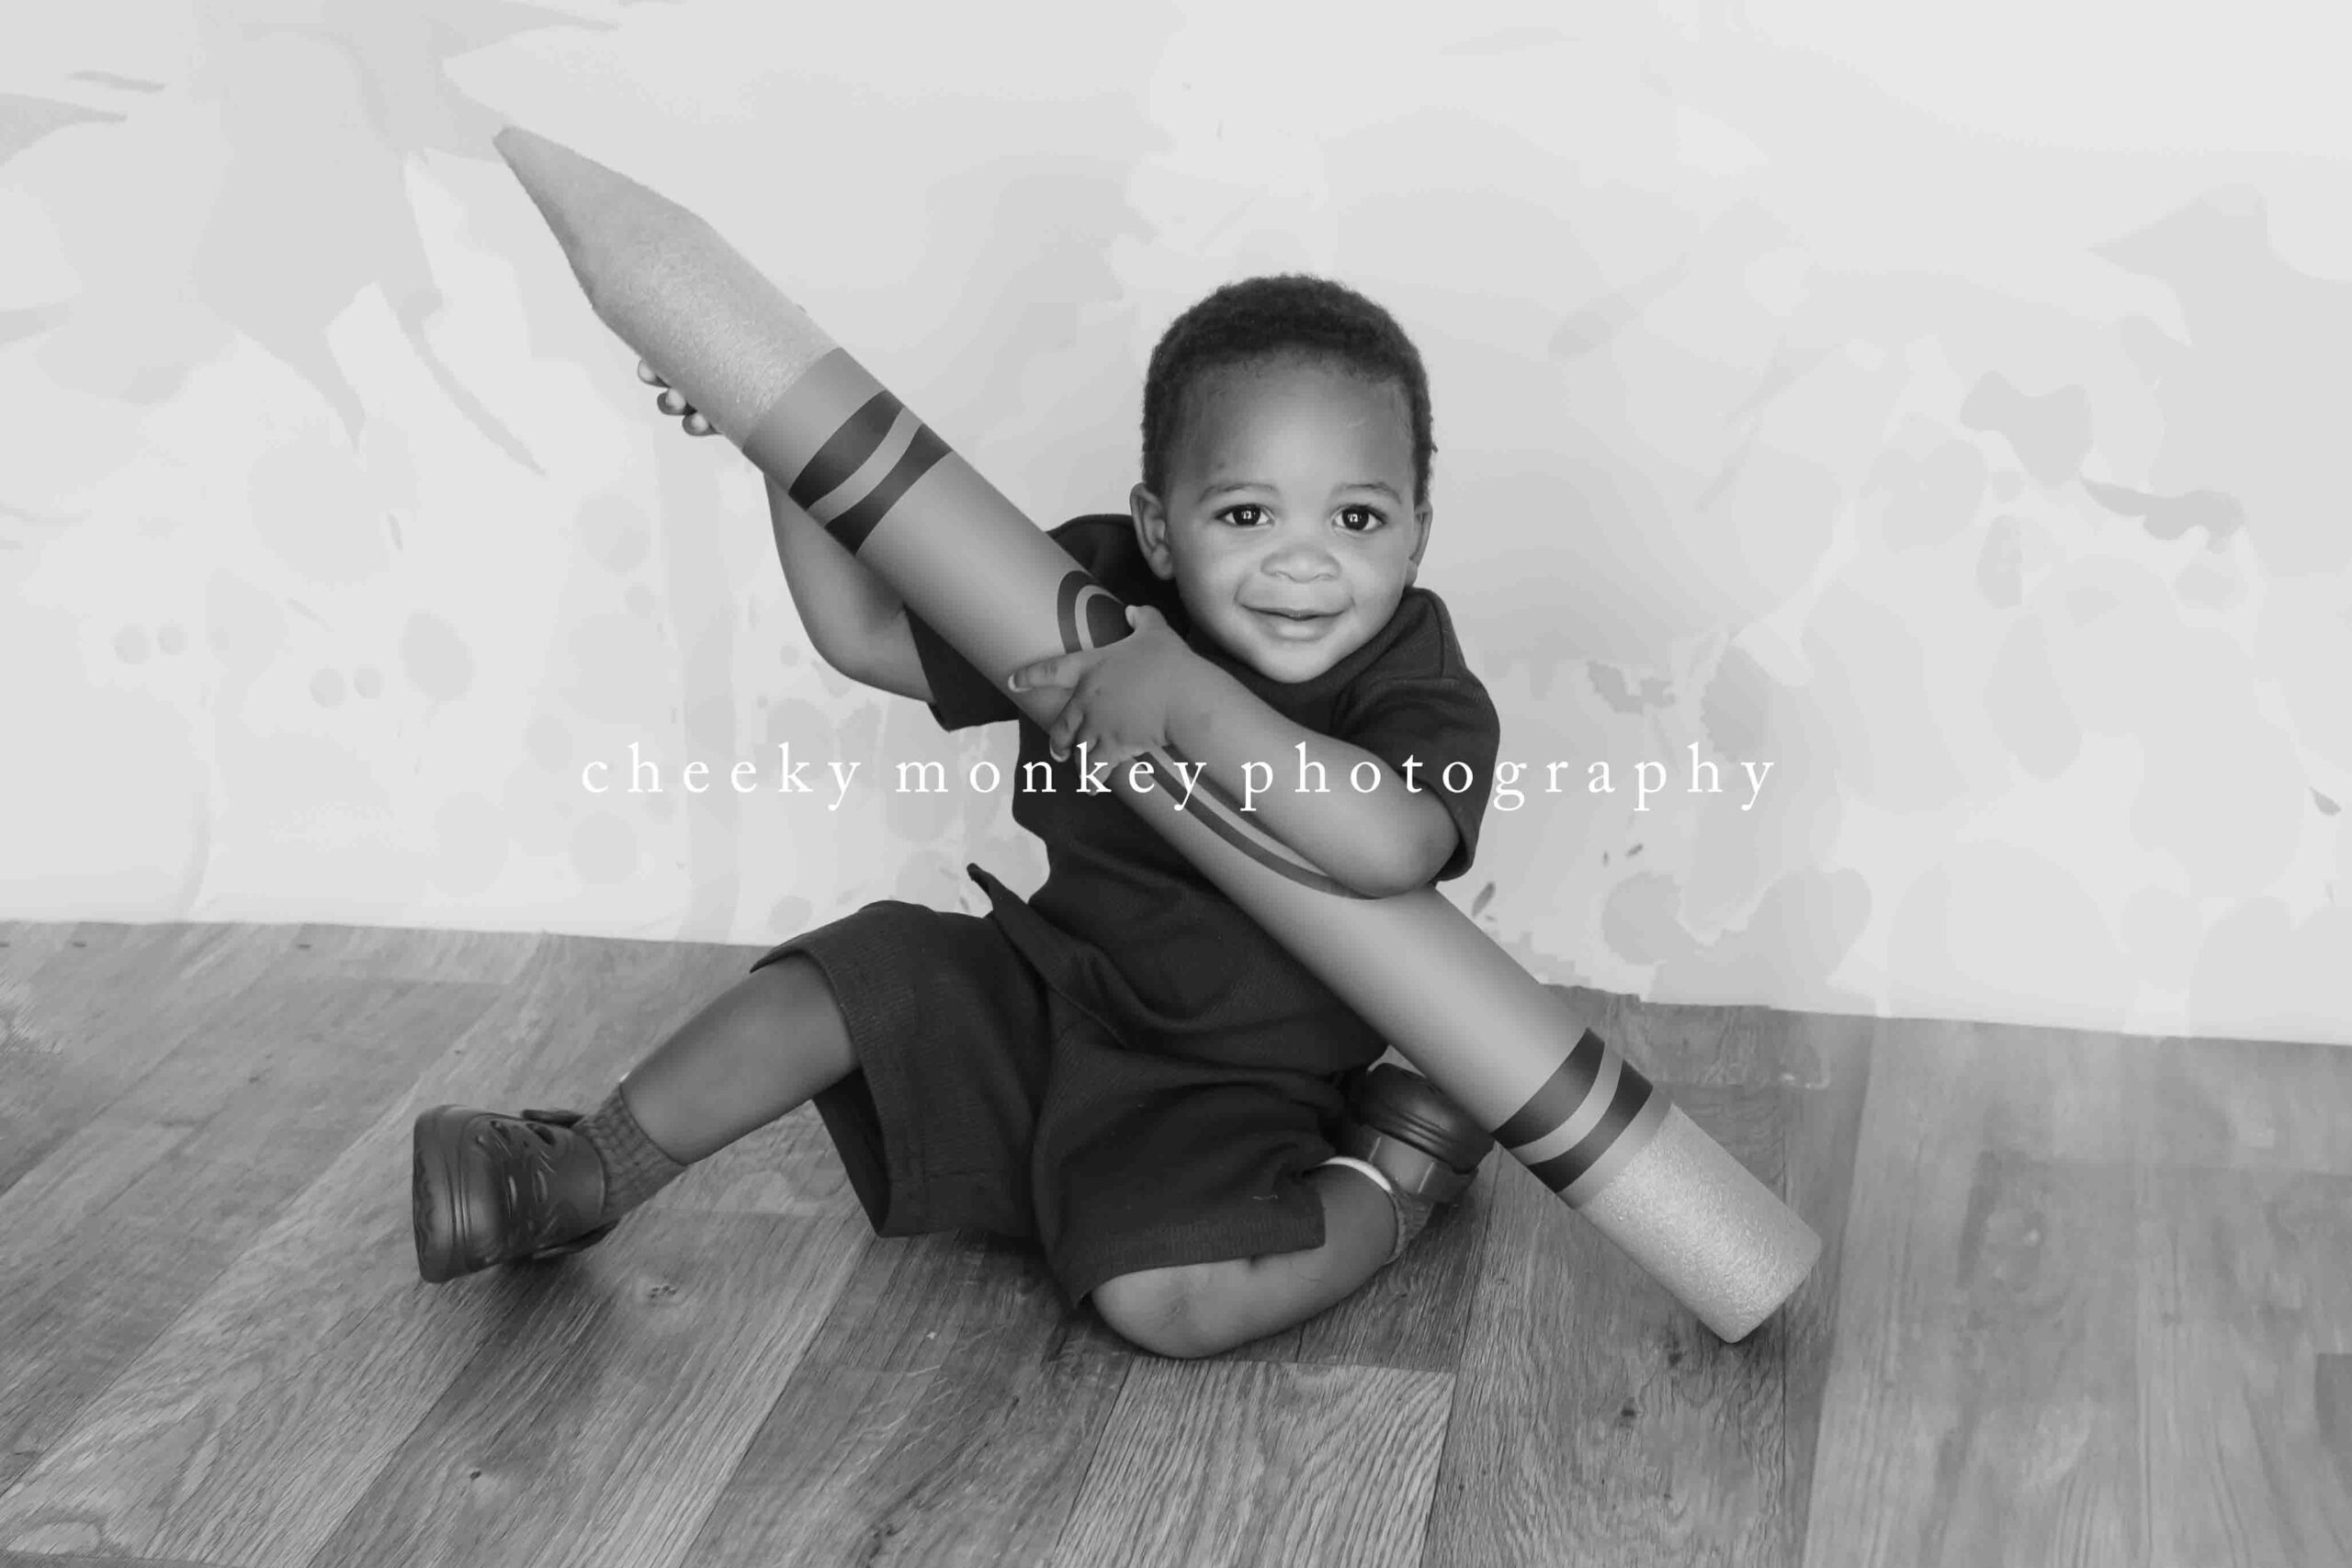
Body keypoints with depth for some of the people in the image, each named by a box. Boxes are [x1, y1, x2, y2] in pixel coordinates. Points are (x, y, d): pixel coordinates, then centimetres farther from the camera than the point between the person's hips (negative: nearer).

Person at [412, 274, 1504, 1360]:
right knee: (827, 986, -7)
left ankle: (1401, 1180, -2)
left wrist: (1190, 699, -48)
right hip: (1039, 994, 5)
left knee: (1170, 1300, -29)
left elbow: (1390, 845, -46)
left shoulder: (1420, 695, -23)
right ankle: (578, 1182, 13)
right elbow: (864, 636, 2)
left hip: (1227, 1088, -5)